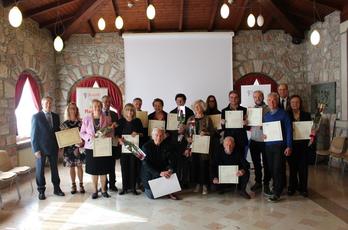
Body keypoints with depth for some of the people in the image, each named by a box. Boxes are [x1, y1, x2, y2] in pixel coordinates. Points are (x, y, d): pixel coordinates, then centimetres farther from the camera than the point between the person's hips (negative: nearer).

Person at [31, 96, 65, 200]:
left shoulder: (56, 116, 7)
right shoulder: (36, 116, -6)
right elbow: (34, 134, -7)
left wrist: (59, 145, 2)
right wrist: (36, 149, -12)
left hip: (53, 147, 4)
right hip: (41, 148, -4)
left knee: (54, 168, 12)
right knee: (40, 170, 6)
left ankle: (56, 188, 23)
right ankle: (41, 191, 19)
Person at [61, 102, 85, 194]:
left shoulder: (80, 122, 1)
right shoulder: (65, 123, 2)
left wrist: (82, 142, -14)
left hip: (79, 147, 0)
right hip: (69, 148, 1)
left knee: (79, 166, 4)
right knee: (72, 167, 7)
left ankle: (81, 185, 14)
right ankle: (73, 185, 18)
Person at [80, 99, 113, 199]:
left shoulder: (107, 118, 1)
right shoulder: (86, 118, 1)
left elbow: (111, 132, 5)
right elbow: (82, 133, 2)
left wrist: (106, 135, -16)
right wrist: (90, 137, -16)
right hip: (91, 148, 0)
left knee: (104, 170, 6)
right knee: (94, 170, 8)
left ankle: (103, 190, 21)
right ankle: (95, 190, 22)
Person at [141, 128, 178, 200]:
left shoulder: (167, 145, -5)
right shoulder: (146, 146, -15)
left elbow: (171, 160, -12)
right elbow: (146, 164, -23)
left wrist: (170, 170, -35)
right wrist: (159, 173, -34)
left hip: (163, 171, 3)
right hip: (150, 174, -3)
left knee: (172, 170, -25)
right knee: (152, 195, -11)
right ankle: (147, 188, 24)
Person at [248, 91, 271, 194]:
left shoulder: (268, 109, -2)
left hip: (265, 140, -3)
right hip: (253, 140, 4)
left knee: (266, 163, 5)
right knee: (256, 163, 11)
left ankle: (266, 183, 18)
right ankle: (258, 181, 25)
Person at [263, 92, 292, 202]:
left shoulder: (283, 113, -3)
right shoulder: (266, 115, 12)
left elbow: (289, 130, -6)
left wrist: (289, 146, -11)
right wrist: (264, 135, -2)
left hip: (280, 145, -5)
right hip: (268, 145, 5)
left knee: (277, 169, -4)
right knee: (271, 168, 8)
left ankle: (277, 193, 5)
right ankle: (276, 188, 25)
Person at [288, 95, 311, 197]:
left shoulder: (306, 115, 6)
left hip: (303, 145, 1)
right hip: (291, 145, -1)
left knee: (303, 167, 3)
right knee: (292, 167, 7)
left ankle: (303, 188, 16)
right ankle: (292, 187, 21)